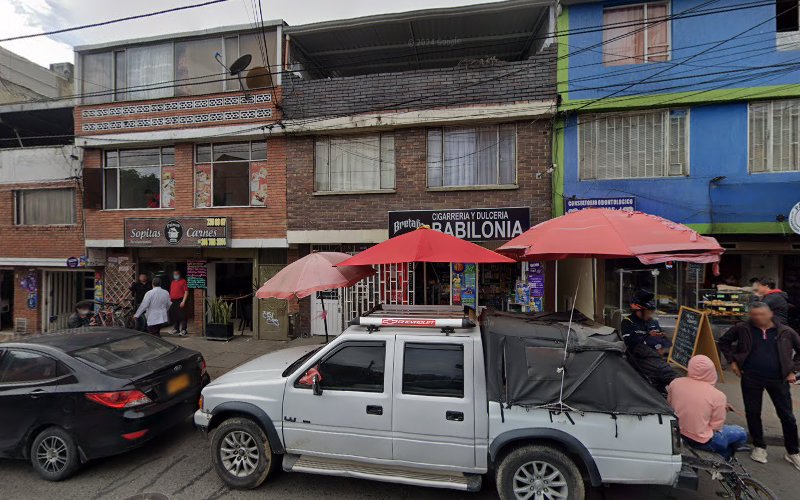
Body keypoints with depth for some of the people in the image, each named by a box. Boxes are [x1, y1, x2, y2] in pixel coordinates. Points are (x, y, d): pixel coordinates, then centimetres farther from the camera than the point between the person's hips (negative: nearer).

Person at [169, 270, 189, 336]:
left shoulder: (183, 281, -3)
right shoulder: (172, 282, 18)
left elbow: (186, 292, -9)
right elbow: (171, 292, 23)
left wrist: (183, 301, -16)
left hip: (180, 301, -7)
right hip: (173, 301, 7)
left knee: (182, 316, -8)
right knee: (175, 316, 12)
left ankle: (183, 330, -8)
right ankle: (176, 329, 22)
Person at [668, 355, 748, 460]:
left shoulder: (675, 383, -12)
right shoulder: (718, 396, -22)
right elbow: (716, 427, -12)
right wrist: (722, 409, 5)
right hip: (702, 442, -4)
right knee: (742, 434, 21)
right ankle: (723, 456, 23)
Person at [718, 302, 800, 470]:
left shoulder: (786, 332, -3)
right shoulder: (743, 328, -6)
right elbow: (724, 341, 7)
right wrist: (732, 361, 0)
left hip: (778, 379, 1)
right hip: (751, 378, 0)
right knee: (752, 413, 9)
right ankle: (759, 447, 28)